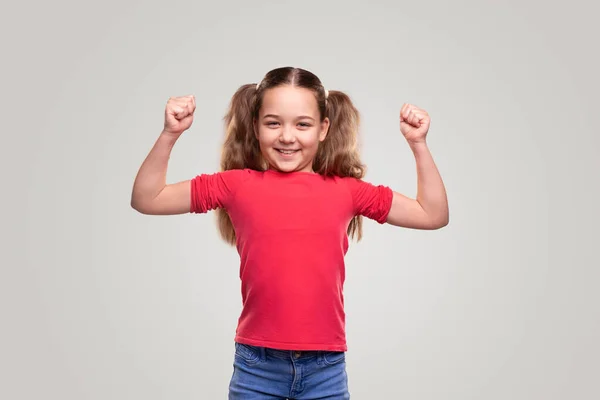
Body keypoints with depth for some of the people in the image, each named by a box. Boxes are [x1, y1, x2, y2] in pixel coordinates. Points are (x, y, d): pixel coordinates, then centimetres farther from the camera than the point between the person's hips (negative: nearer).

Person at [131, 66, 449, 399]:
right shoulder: (236, 185, 0)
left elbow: (433, 215, 8)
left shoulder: (345, 191, 3)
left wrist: (418, 144, 1)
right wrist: (170, 134, -7)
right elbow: (146, 200, 2)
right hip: (257, 365, -1)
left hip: (325, 367, 1)